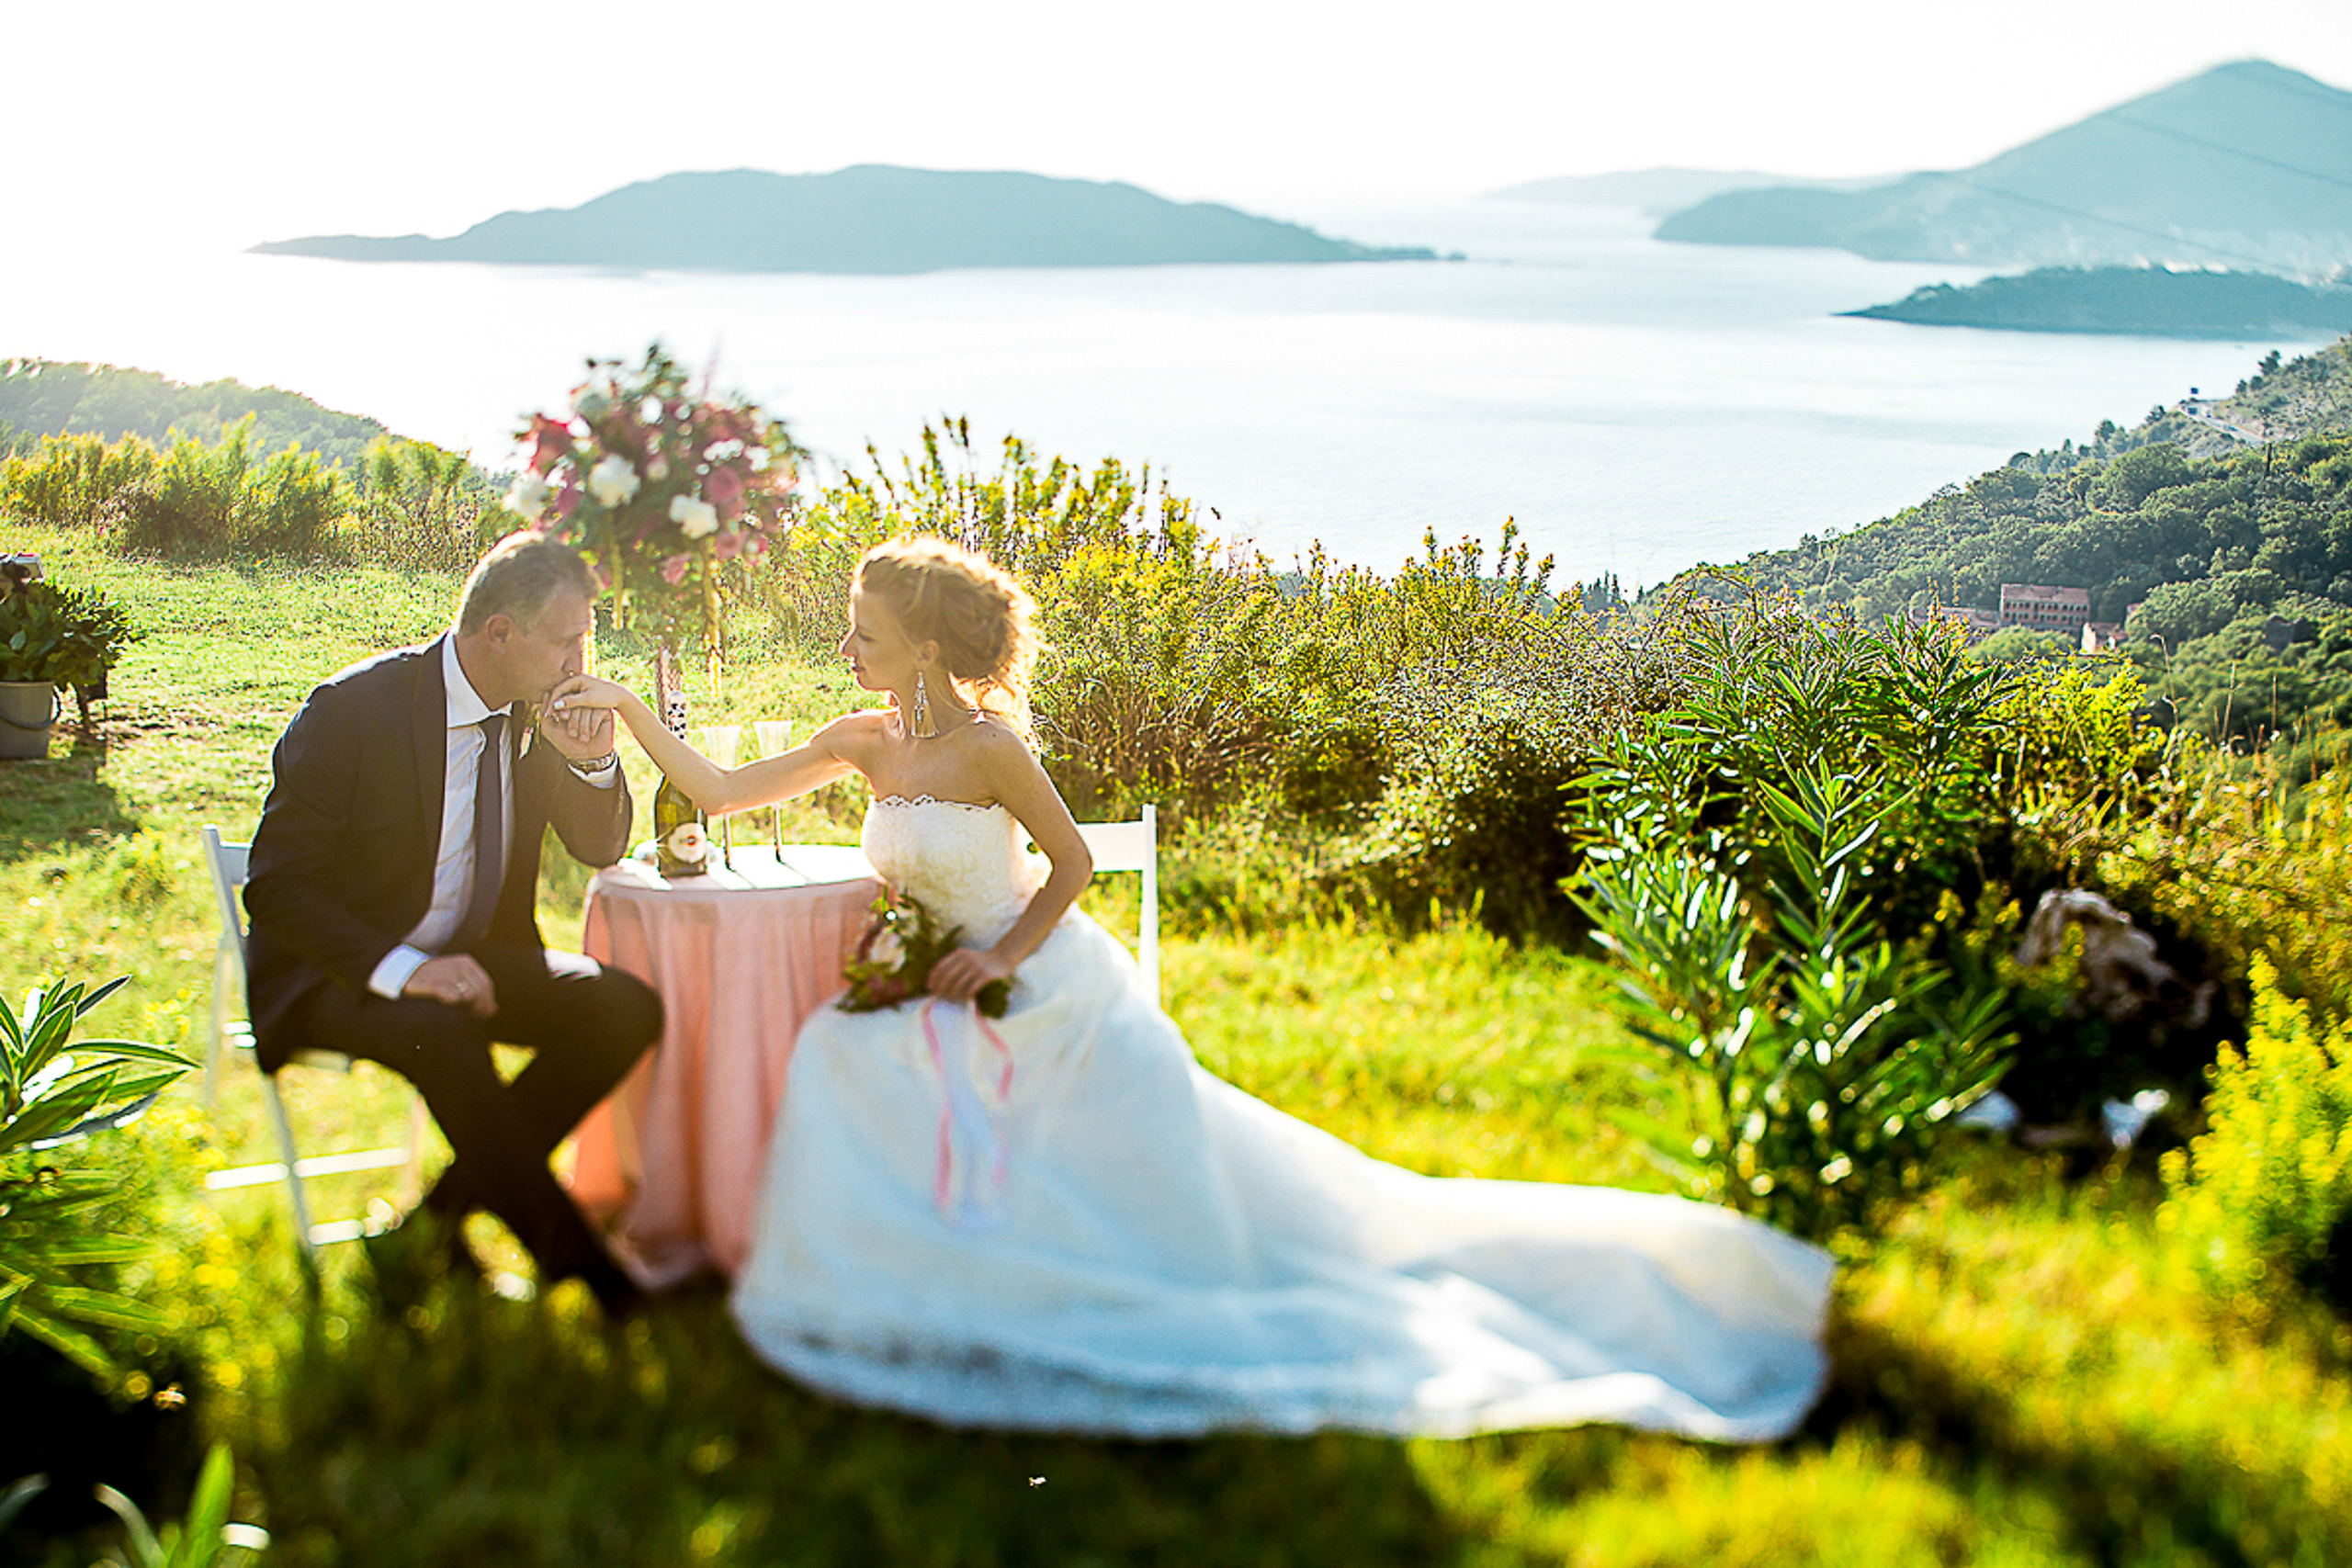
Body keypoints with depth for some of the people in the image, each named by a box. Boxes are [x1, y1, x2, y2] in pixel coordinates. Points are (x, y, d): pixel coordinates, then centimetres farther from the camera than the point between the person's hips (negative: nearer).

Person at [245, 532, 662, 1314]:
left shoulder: (536, 711, -1)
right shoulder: (354, 709, -19)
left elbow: (602, 849, 9)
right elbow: (274, 887, -18)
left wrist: (593, 760, -14)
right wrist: (399, 968, -32)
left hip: (474, 958, 6)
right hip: (337, 971, -6)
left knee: (626, 1008, -17)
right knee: (438, 1032, -37)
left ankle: (446, 1211, -9)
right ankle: (575, 1260, -23)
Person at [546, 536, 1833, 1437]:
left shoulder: (986, 746, -18)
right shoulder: (862, 745, 2)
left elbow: (1070, 864, -9)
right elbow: (716, 792, 5)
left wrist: (1006, 953, -18)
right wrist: (627, 709, -2)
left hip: (1060, 999, -7)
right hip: (970, 1023, 7)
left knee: (1179, 1193, -10)